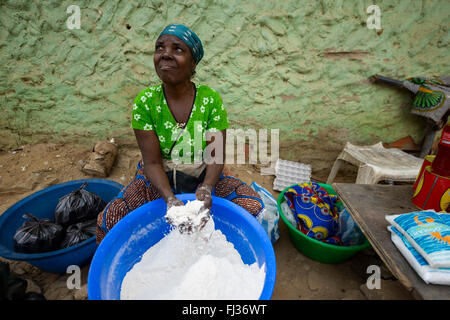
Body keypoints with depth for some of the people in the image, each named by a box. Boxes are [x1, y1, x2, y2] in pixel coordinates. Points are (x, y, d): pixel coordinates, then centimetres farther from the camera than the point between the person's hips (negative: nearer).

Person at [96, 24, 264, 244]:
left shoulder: (211, 100, -13)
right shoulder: (144, 102, -13)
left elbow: (216, 156, -13)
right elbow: (153, 162, -14)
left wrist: (206, 188, -32)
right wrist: (170, 198, -30)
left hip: (203, 178, 1)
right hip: (158, 181, 0)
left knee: (254, 206, -15)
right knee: (107, 222, -16)